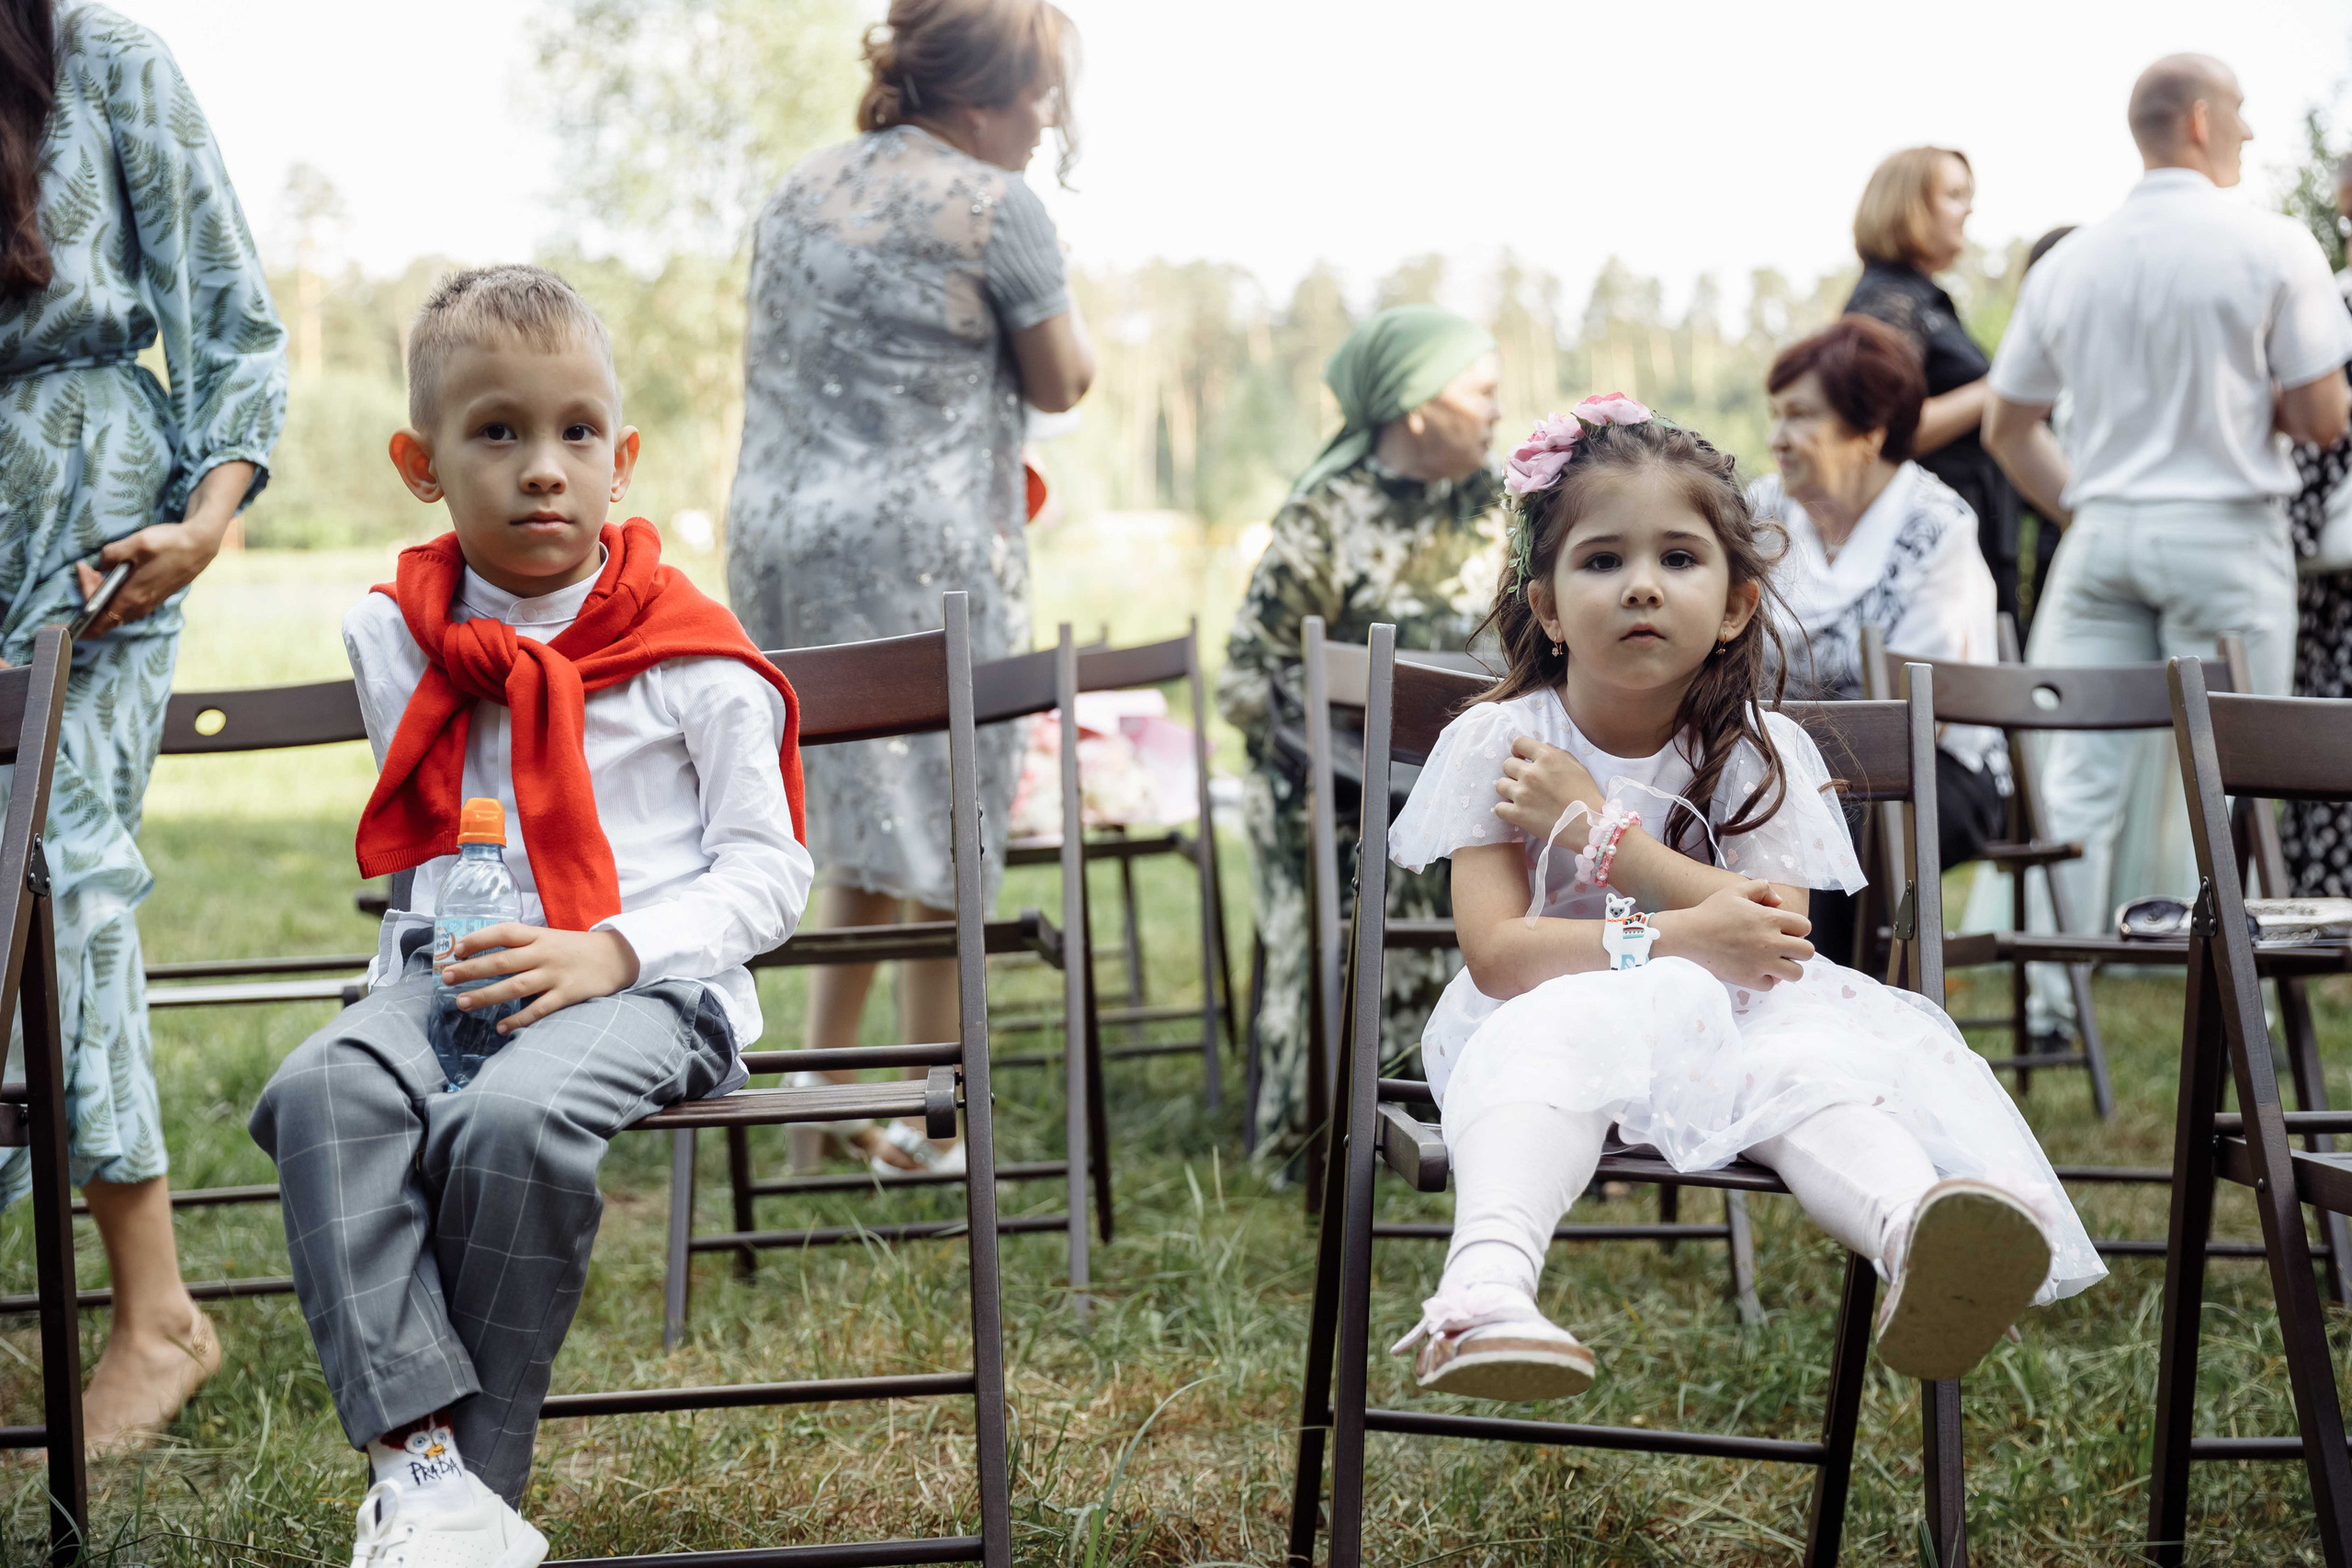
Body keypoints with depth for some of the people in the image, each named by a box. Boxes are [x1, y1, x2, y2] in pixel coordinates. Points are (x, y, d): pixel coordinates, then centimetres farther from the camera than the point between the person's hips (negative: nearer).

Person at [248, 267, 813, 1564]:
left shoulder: (693, 658, 0)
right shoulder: (391, 640, 12)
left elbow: (766, 868, 0)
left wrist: (612, 951, -14)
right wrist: (425, 951, 9)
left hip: (639, 983, -4)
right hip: (445, 972, 4)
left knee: (513, 1121, -36)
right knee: (322, 1094, -30)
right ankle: (414, 1451, -34)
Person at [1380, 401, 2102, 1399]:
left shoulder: (1759, 754, 2)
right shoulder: (1496, 743, -3)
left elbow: (1776, 942, -13)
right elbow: (1494, 951, -14)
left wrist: (1596, 828, -16)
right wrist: (1675, 940, -27)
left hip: (1730, 1023, 2)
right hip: (1545, 1014, -2)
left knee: (1804, 1056, -30)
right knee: (1563, 1037, -37)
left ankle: (1915, 1240, -61)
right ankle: (1485, 1289, -63)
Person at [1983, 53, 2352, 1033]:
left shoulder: (2068, 262, 6)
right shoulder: (2271, 248, -7)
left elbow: (2007, 428, 11)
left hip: (2101, 531, 4)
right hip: (2225, 534, -4)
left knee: (2079, 775, 5)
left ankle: (2052, 998, 6)